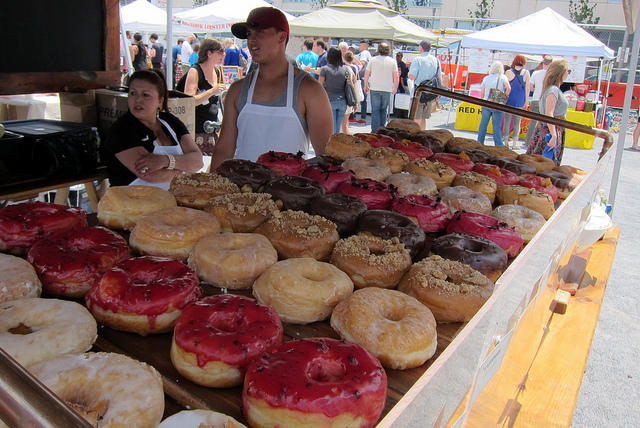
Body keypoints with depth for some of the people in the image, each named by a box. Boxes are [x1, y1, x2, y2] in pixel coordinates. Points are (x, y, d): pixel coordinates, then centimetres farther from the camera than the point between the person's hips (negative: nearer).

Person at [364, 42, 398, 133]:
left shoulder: (373, 60, 3)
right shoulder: (392, 61, 5)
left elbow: (366, 74, 5)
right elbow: (396, 76, 5)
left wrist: (366, 85, 18)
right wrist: (395, 88, 17)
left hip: (374, 88, -1)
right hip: (387, 89, 1)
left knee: (375, 109, 1)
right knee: (384, 110, 12)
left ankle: (375, 130, -5)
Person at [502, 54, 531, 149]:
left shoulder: (509, 72, -2)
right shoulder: (526, 72, 0)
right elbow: (527, 88, 1)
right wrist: (526, 101, 8)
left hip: (509, 99, 0)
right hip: (520, 101, 0)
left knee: (507, 121, 7)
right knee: (517, 122, 7)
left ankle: (506, 141, 6)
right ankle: (514, 143, 6)